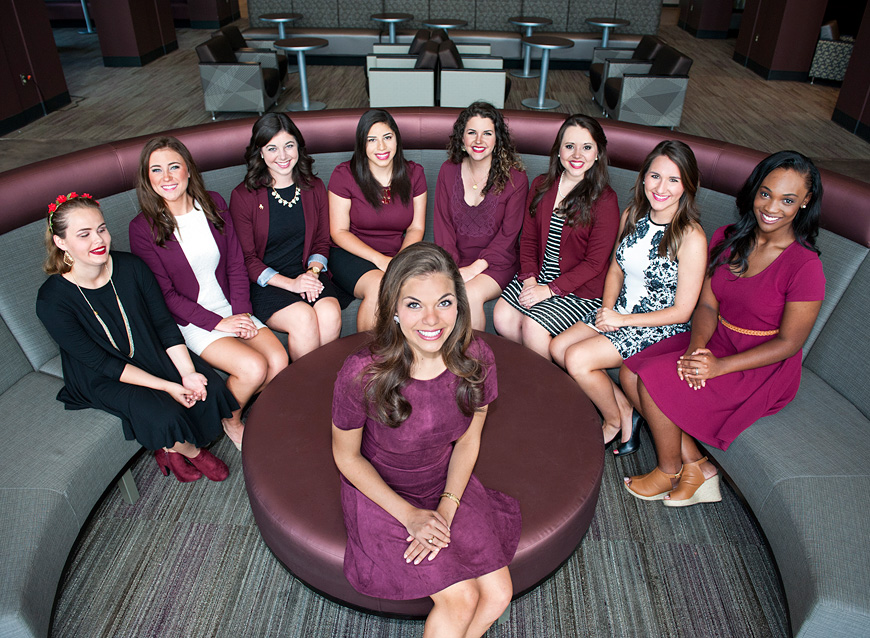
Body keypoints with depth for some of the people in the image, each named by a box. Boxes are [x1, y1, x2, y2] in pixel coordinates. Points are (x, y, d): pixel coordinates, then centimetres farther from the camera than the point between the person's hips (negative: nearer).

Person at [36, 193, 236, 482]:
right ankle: (190, 450, 9)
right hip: (102, 379, -4)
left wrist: (188, 373, -18)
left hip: (151, 350, 4)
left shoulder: (131, 266, -11)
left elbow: (164, 323, -6)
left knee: (210, 389, -16)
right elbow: (101, 362, -20)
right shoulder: (51, 301, -22)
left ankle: (170, 446, 11)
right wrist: (167, 386, -25)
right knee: (163, 416, -26)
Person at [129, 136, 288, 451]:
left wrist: (242, 312, -8)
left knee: (279, 361, -17)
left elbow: (236, 263, 5)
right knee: (254, 368, -23)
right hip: (190, 321, -4)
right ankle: (230, 420, 8)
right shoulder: (143, 228, -10)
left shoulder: (214, 204, 2)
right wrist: (218, 322, -16)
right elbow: (165, 294, -9)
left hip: (232, 309, 4)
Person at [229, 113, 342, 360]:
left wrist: (313, 272, -9)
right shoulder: (243, 196, -4)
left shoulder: (314, 187, 8)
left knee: (330, 314, -29)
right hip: (264, 283, -3)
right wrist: (290, 283, -18)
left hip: (307, 272, 3)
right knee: (304, 318, -30)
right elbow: (247, 258, -4)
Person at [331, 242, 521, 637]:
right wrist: (410, 515, -16)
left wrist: (446, 510, -12)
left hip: (449, 485, 4)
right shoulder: (362, 374, -29)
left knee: (498, 595, -5)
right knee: (461, 599, -13)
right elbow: (347, 456, -12)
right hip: (380, 491, -3)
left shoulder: (475, 360, -19)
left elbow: (468, 439, -3)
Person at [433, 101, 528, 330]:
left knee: (471, 294, -31)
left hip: (496, 261, -2)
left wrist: (475, 268, -18)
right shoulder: (448, 171, 5)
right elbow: (443, 224, 3)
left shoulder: (515, 179, -5)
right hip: (454, 258, 3)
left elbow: (508, 234, -7)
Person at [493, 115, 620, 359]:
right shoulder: (541, 185, 5)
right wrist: (529, 277, -7)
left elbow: (594, 262, -12)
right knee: (502, 316, -15)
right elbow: (528, 238, 8)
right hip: (538, 276, 5)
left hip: (581, 288, -5)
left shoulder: (604, 200, -12)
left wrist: (550, 289, -17)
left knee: (533, 326, -23)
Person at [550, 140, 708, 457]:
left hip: (659, 328, -7)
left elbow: (681, 311, -17)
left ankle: (615, 419, 8)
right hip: (618, 313, 7)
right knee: (558, 347, -7)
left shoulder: (691, 238, -21)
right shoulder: (631, 216, -1)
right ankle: (624, 408, 6)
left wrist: (622, 319, -17)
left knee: (577, 359, -21)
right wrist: (607, 308, -6)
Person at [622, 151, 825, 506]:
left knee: (653, 382, -21)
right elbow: (707, 305, 2)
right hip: (716, 342, 7)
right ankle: (696, 467, 0)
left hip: (763, 368, -7)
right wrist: (697, 347, -19)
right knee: (630, 373, -11)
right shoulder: (726, 239, -1)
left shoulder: (805, 266, -19)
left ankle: (670, 470, 6)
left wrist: (719, 367, -24)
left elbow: (788, 342, -16)